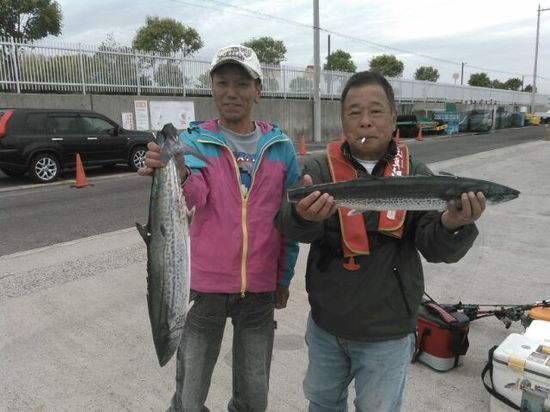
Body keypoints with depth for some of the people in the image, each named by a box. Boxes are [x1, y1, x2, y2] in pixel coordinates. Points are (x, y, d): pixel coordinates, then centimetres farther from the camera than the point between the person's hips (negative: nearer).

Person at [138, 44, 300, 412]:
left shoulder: (280, 146, 0)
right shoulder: (195, 140, -5)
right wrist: (176, 175, -47)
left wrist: (285, 277, 8)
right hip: (206, 284, -1)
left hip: (260, 288, 2)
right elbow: (195, 196, -25)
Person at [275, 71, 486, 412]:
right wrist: (303, 215, -47)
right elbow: (290, 226, -23)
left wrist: (452, 225, -36)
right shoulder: (320, 168, -9)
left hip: (387, 331, -1)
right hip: (325, 323, 2)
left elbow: (438, 249, -14)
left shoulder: (416, 175, -8)